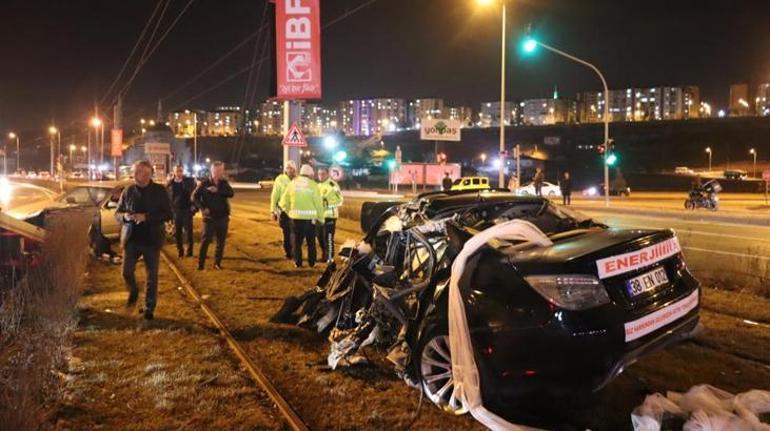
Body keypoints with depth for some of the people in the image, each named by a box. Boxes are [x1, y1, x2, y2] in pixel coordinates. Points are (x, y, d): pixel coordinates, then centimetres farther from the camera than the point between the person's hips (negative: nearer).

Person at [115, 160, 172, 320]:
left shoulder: (160, 191, -4)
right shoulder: (128, 191, 3)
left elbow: (168, 214, -8)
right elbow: (117, 213, 9)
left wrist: (146, 217, -21)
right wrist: (125, 216, -15)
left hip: (152, 239, -2)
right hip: (131, 239, 2)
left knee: (152, 276, 4)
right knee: (127, 272, 1)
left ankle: (149, 308, 19)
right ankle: (133, 292, 34)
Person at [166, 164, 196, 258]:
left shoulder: (189, 181, -4)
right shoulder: (170, 183, 3)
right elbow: (167, 196, 8)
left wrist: (194, 206, -15)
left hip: (187, 209, -3)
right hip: (175, 210, 3)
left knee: (188, 231, 2)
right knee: (177, 232, 7)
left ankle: (189, 250, 13)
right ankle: (180, 250, 19)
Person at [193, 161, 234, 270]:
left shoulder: (224, 183, 5)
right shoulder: (204, 184, -5)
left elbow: (231, 193, -12)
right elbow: (195, 197, -4)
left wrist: (217, 190, -22)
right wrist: (203, 208, -14)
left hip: (223, 217, 4)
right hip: (210, 217, -3)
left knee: (221, 242, 8)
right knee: (205, 241, -3)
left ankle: (217, 263, 18)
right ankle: (200, 263, 4)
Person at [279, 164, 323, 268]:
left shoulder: (293, 183, 2)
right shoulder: (313, 185, -6)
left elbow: (284, 202, 5)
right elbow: (318, 203, -5)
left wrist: (289, 211, 20)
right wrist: (321, 217, 5)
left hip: (296, 217, 2)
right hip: (310, 217, -2)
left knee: (297, 240, 12)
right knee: (311, 241, 13)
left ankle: (298, 262, 13)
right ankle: (312, 262, 17)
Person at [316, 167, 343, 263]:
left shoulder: (332, 185, -11)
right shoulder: (319, 185, 16)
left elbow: (339, 200, -16)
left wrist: (328, 203, -25)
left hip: (329, 215, -9)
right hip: (319, 215, 9)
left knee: (328, 238, -7)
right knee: (320, 237, 15)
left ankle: (329, 258, 0)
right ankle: (324, 255, 28)